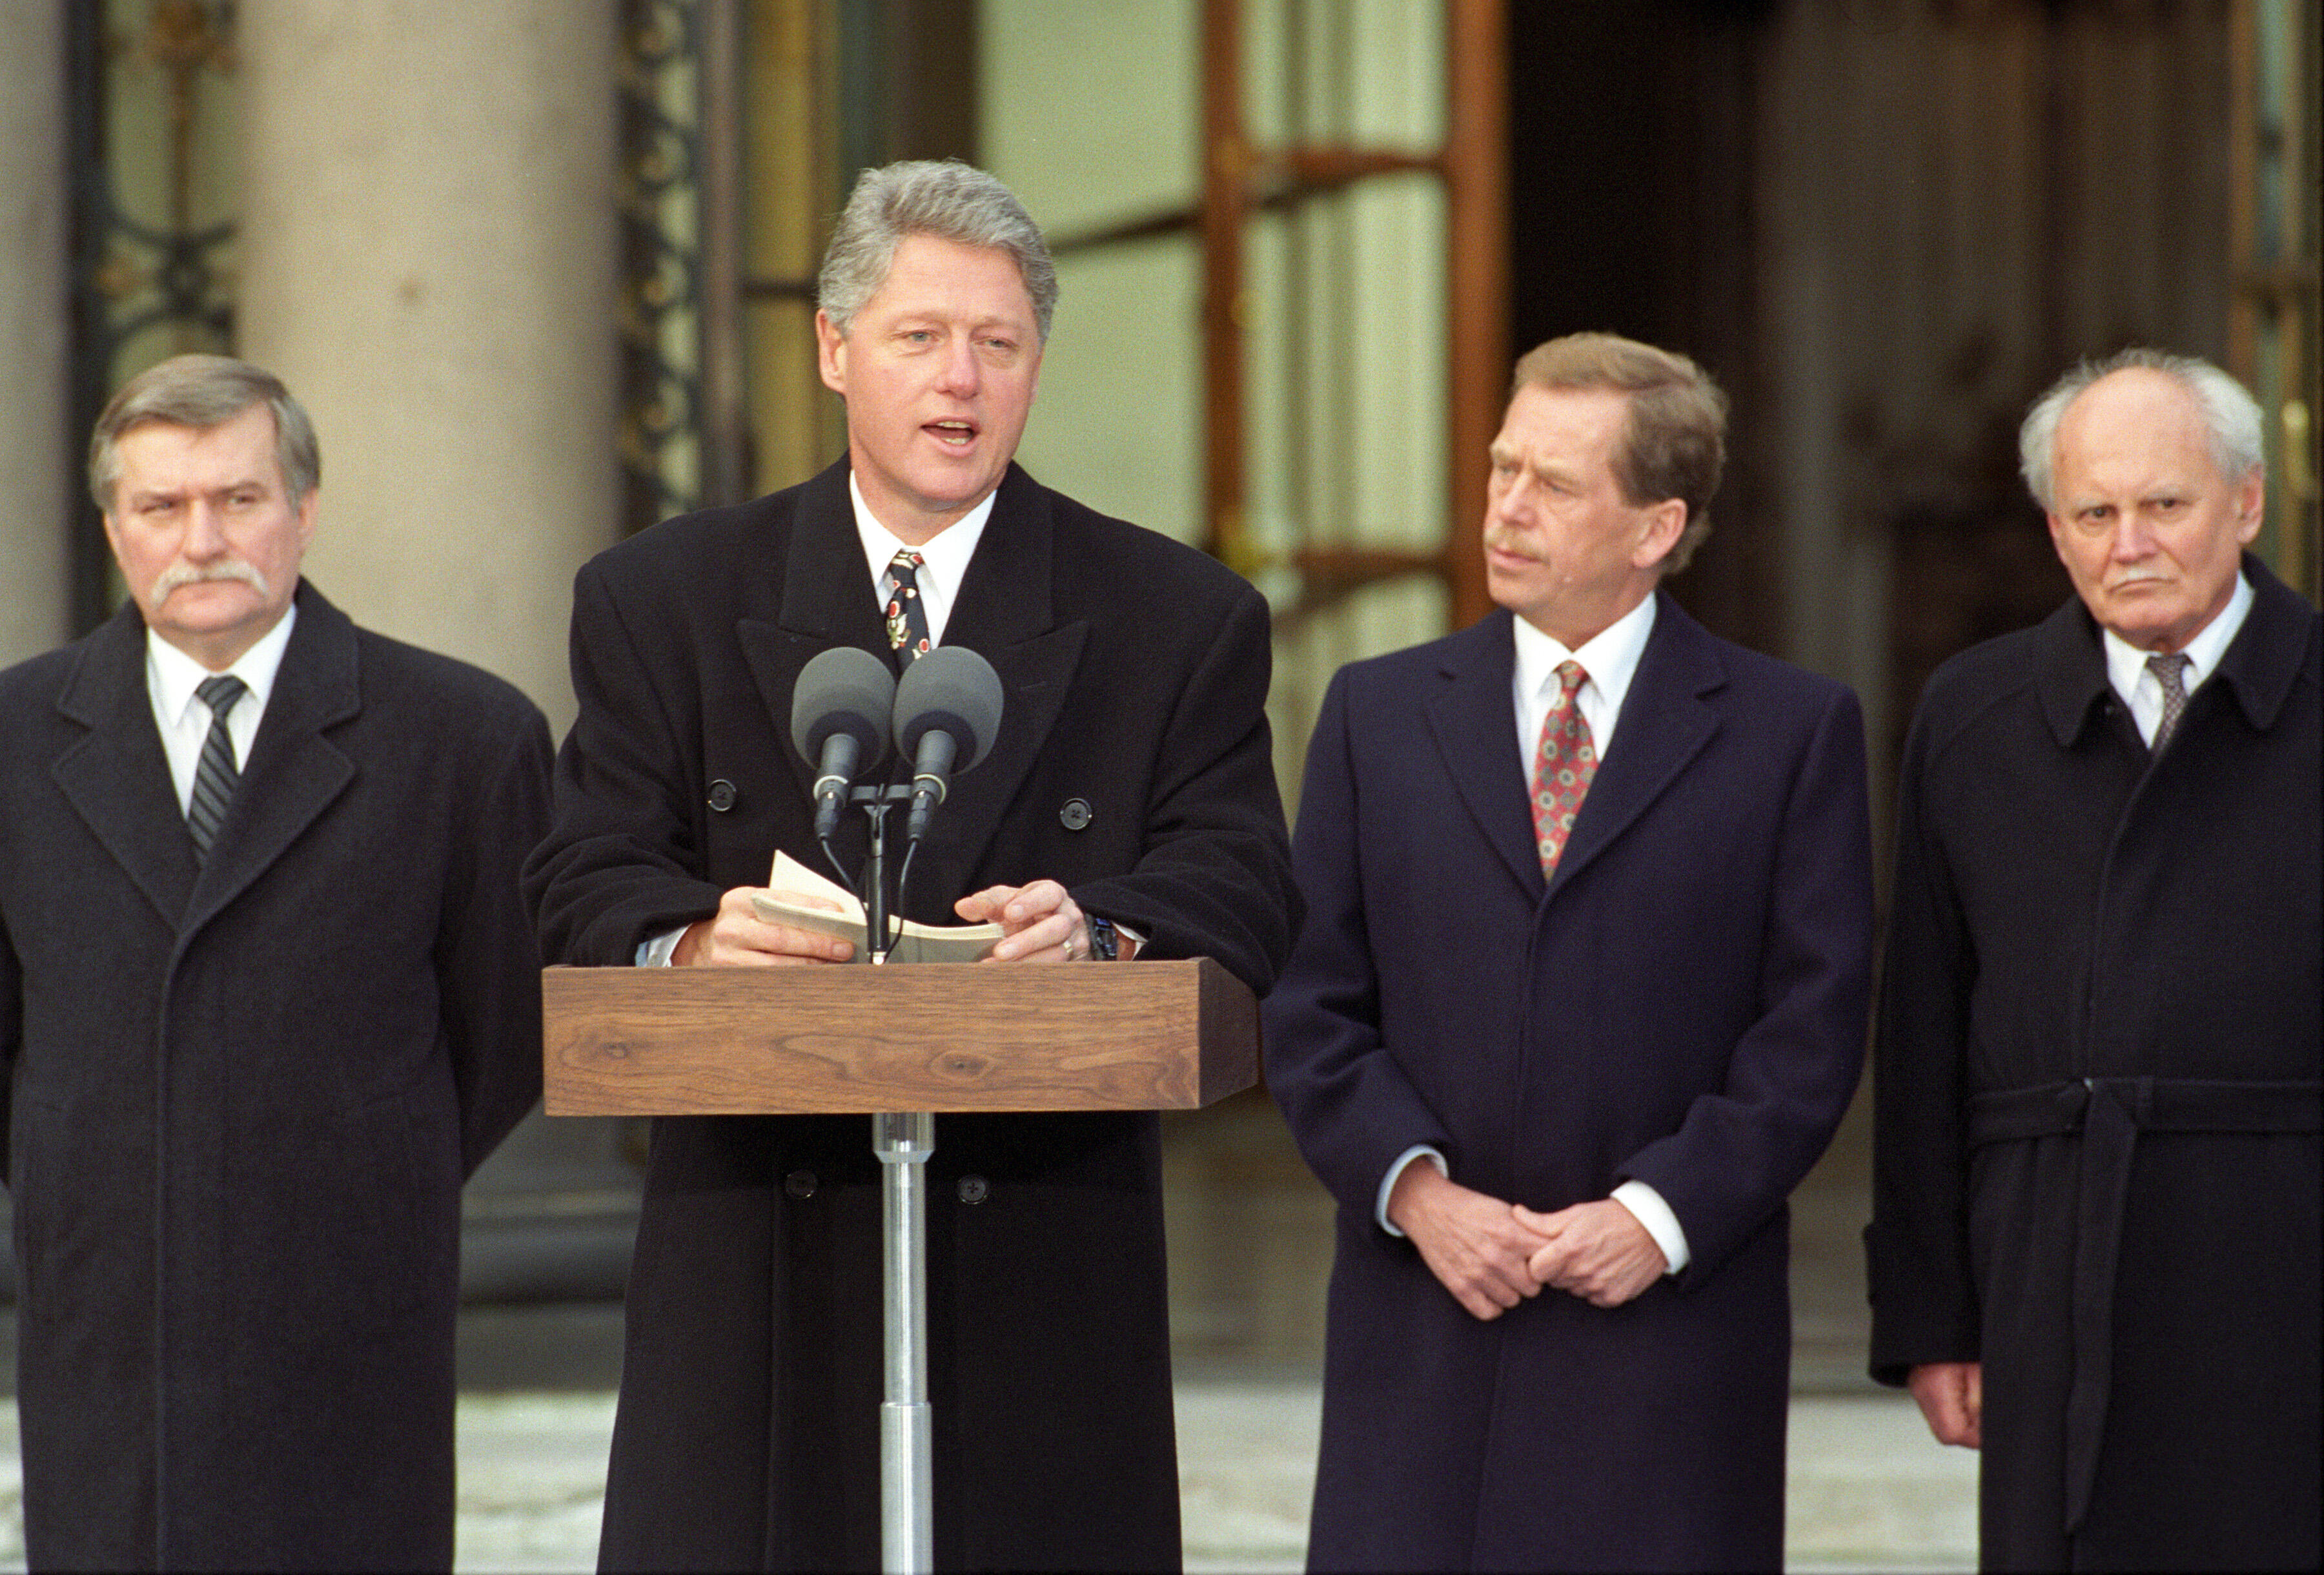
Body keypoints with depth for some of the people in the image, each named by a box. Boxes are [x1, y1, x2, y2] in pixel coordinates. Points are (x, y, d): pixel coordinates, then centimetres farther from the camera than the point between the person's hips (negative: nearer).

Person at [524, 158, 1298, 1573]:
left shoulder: (1180, 621, 9)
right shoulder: (666, 601, 11)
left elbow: (1241, 892, -1)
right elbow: (587, 884, 4)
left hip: (1046, 1269, 0)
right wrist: (692, 940, -21)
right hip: (754, 1277, 0)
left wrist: (1094, 929, -24)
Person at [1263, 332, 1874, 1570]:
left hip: (1670, 1323, -2)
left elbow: (1811, 1027, 0)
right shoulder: (1378, 713, 11)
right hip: (1424, 1319, 2)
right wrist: (1415, 1191, -8)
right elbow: (1310, 1008, 7)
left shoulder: (1792, 729, 4)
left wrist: (1662, 1214, -10)